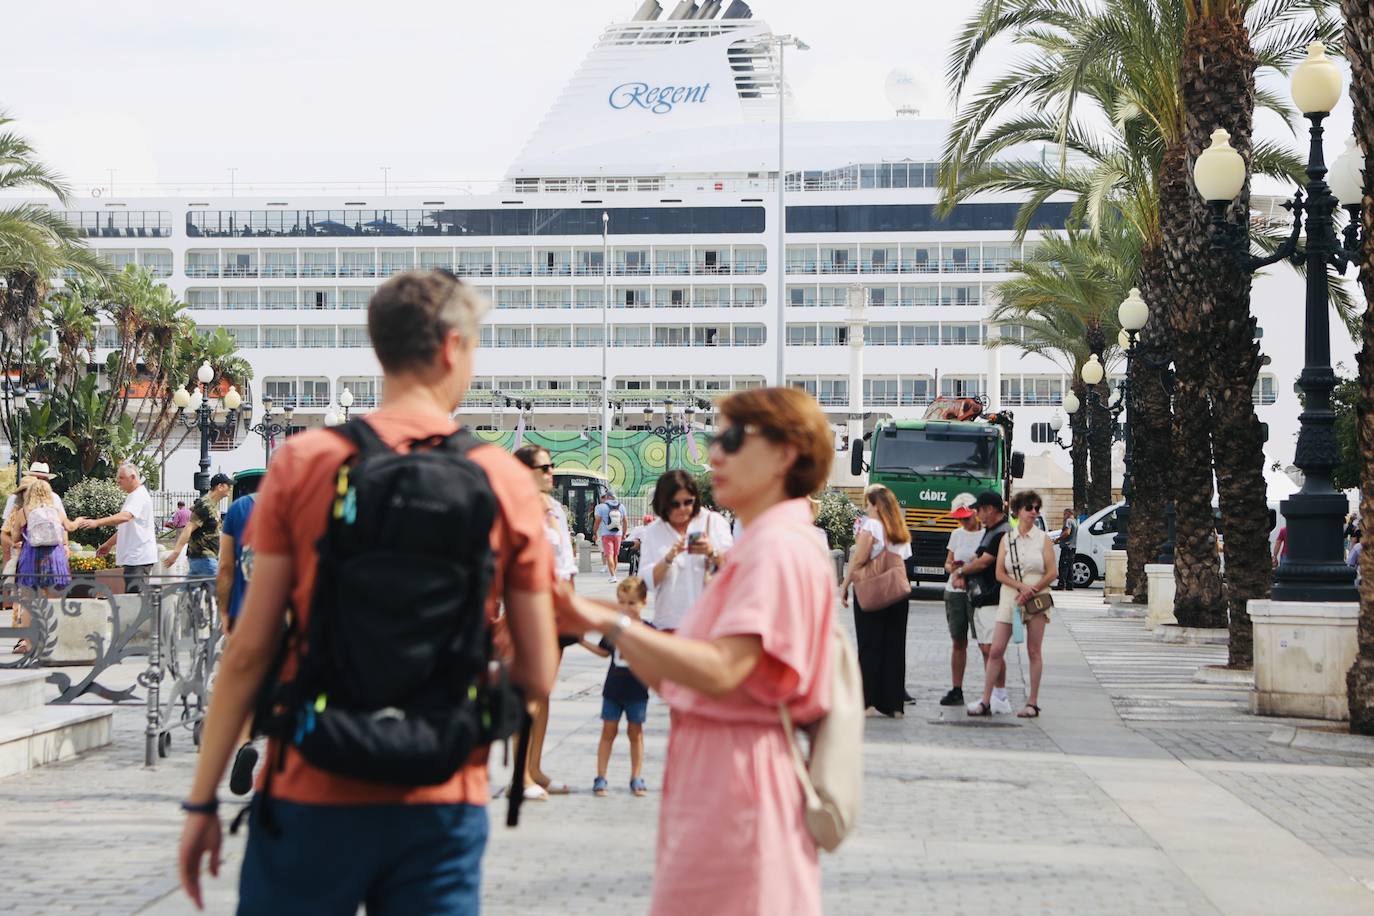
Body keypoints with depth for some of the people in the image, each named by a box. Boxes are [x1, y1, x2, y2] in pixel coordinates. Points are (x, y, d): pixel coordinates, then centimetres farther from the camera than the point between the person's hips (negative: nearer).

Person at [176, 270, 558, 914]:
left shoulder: (302, 463, -3)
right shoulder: (508, 481, 0)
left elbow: (249, 650, -4)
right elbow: (537, 678, 0)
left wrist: (202, 799, 4)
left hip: (314, 795, -1)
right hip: (443, 803, 1)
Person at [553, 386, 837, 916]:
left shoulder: (777, 547, -13)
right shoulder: (758, 546, 20)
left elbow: (720, 671, -26)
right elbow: (671, 679, 15)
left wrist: (612, 622, -22)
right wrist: (602, 621, 4)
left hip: (736, 771, -10)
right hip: (707, 767, 10)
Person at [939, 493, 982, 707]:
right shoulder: (957, 534, 15)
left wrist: (964, 573, -13)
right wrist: (954, 571, -3)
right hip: (954, 593, 5)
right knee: (958, 641, 7)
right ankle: (956, 690, 10)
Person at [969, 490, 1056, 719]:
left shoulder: (1043, 539, 4)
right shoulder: (1007, 539, 8)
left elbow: (1051, 573, -2)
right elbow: (1000, 573, 1)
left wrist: (1031, 592, -13)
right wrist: (1021, 586, -14)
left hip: (1037, 599, -1)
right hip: (1010, 598, 1)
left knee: (1034, 652, 1)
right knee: (996, 650, -4)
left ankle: (1032, 703, 5)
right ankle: (985, 702, -2)